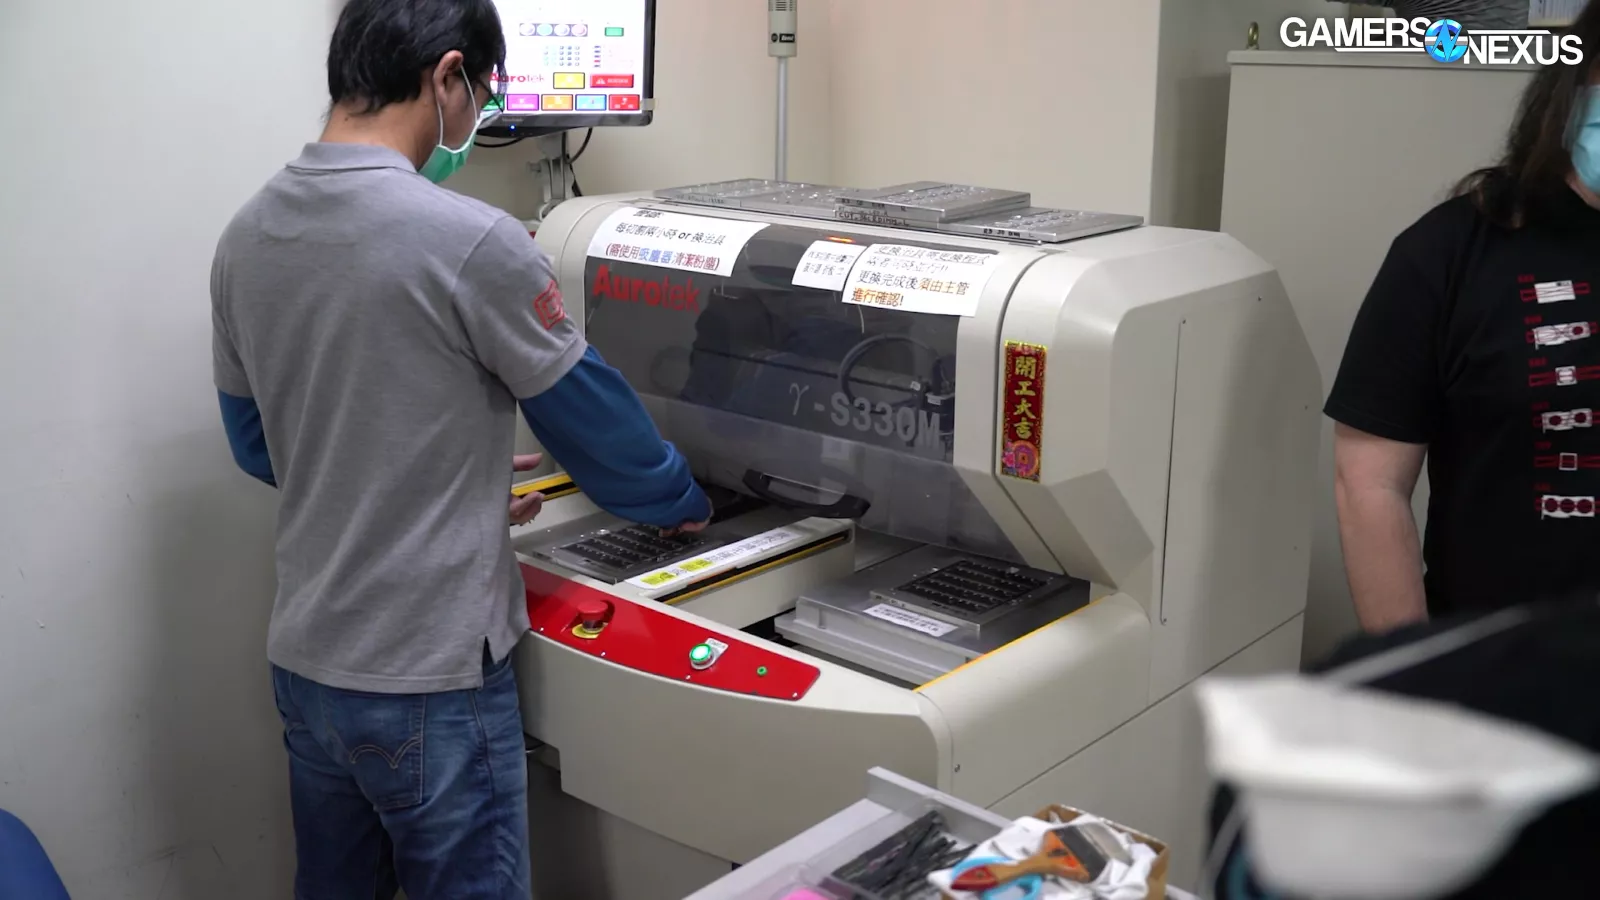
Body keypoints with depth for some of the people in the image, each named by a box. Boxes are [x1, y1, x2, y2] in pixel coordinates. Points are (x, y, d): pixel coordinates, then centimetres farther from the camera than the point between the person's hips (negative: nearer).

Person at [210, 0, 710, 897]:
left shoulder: (246, 236, 2)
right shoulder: (472, 240, -21)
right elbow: (592, 415, -9)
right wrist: (684, 503, 10)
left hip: (304, 657, 7)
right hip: (428, 681, -7)